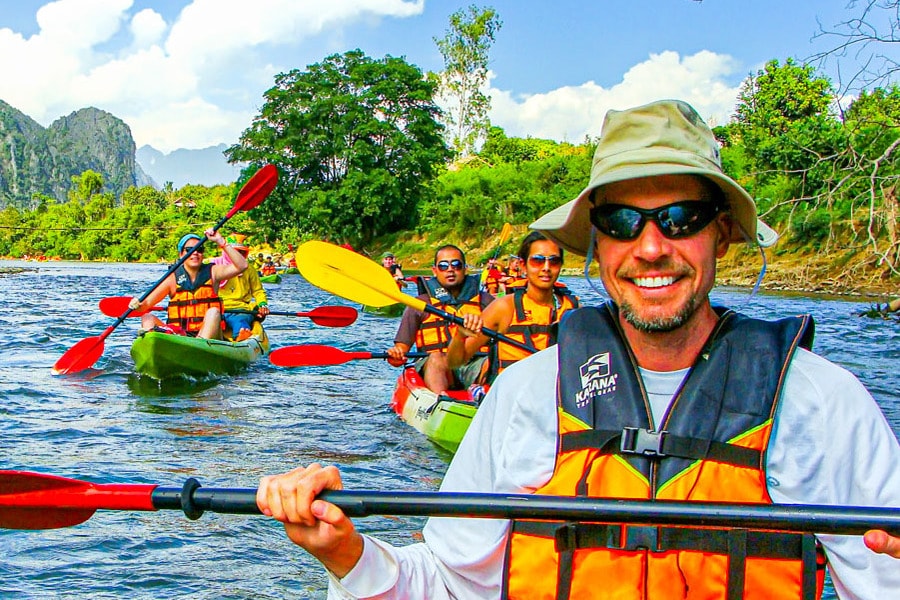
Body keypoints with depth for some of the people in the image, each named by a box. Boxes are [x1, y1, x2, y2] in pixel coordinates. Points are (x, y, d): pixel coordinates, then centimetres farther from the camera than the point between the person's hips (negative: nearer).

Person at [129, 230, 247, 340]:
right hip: (177, 335, 1)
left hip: (206, 334, -1)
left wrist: (221, 241, -11)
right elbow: (148, 302, -2)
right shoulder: (173, 278, 5)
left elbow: (241, 265, -7)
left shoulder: (212, 272, 7)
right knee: (147, 318, -16)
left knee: (213, 312, -27)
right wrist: (139, 305, -26)